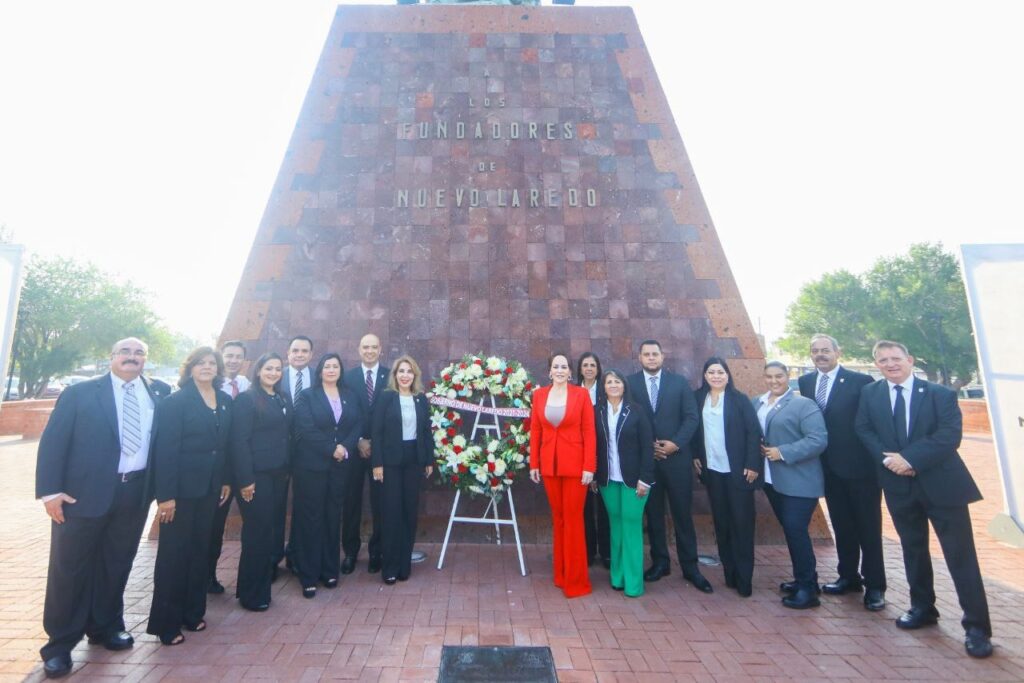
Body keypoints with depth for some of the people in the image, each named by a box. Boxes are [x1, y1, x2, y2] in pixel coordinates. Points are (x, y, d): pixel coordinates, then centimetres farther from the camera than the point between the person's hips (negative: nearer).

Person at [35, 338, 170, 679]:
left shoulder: (160, 393, 4)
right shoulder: (79, 393, -3)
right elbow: (52, 442, -5)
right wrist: (51, 491, -12)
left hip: (135, 493, 3)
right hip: (83, 493, -2)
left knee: (116, 565, 16)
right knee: (70, 568, 9)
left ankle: (106, 627, 34)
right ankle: (60, 643, 26)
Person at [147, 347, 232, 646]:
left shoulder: (225, 401, 5)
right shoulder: (176, 401, -11)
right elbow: (165, 449, -14)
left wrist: (226, 480, 7)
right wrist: (166, 495, -17)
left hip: (210, 487, 5)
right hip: (182, 487, -5)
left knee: (200, 549, 15)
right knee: (173, 552, 6)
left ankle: (192, 612, 29)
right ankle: (167, 623, 21)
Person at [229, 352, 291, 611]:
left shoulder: (282, 400, 12)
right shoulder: (246, 399, -8)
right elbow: (239, 441, -14)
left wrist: (287, 470, 9)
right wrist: (245, 479, -18)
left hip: (278, 474, 6)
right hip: (256, 475, -6)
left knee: (272, 530, 11)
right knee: (257, 533, 3)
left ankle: (264, 582, 28)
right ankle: (252, 594, 19)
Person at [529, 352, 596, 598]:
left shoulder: (581, 394, -5)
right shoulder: (539, 394, 4)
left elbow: (589, 432, -6)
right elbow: (535, 431, 6)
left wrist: (589, 466, -10)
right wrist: (533, 464, 5)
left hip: (575, 464, -3)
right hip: (549, 464, 3)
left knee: (573, 519, 4)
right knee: (557, 518, 14)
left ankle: (576, 580, 18)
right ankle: (561, 574, 29)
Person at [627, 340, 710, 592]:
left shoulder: (679, 382, 4)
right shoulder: (630, 383, 2)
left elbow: (691, 417, 0)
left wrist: (676, 443, -11)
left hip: (677, 456, 0)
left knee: (682, 513, 6)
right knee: (653, 514, 10)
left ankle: (690, 567, 18)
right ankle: (660, 562, 23)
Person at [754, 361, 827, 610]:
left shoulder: (803, 404, -10)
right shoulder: (757, 403, 10)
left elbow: (818, 440, -18)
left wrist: (783, 452, -21)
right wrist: (759, 450, -4)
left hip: (798, 482, -6)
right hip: (772, 479, 6)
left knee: (796, 531, -5)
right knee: (790, 531, 16)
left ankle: (808, 589, 9)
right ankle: (803, 579, 31)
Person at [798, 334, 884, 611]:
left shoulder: (860, 381, -11)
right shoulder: (805, 382, 4)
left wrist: (876, 458, -13)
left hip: (859, 466, -5)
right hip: (830, 467, 5)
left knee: (868, 527, 7)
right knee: (841, 525, 16)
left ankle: (874, 585, 20)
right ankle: (848, 577, 31)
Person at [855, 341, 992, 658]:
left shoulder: (940, 394, -5)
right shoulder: (870, 394, 3)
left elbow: (950, 435, -14)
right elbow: (864, 431, 0)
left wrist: (911, 459, -21)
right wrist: (887, 458, -15)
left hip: (941, 483, -3)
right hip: (899, 485, 3)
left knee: (960, 555, 1)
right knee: (913, 550, 16)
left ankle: (977, 627, 14)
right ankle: (922, 608, 32)